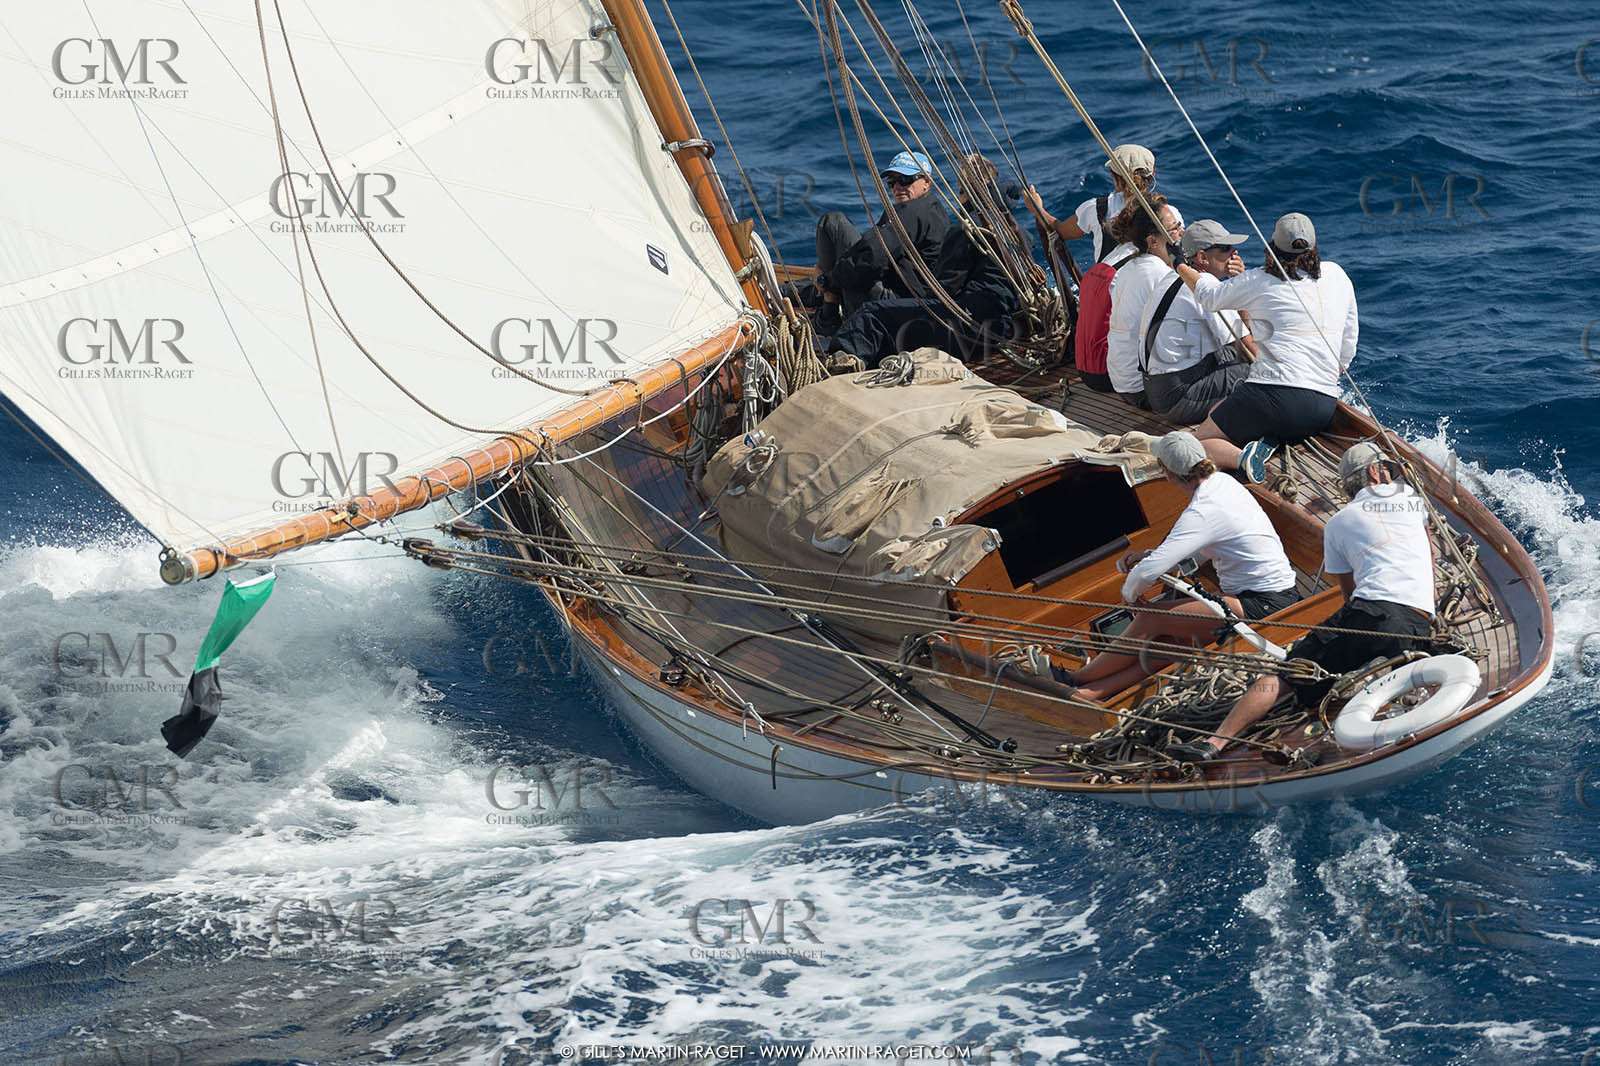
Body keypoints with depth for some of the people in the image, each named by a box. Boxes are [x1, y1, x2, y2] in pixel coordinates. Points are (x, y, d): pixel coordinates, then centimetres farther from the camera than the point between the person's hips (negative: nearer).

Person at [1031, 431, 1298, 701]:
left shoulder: (1203, 512, -22)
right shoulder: (1222, 482, 7)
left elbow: (1147, 573, -25)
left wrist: (1129, 595, -3)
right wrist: (1149, 555, 12)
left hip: (1264, 606, -10)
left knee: (1152, 618, -10)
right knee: (1169, 641, -4)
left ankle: (1075, 679, 3)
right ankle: (1091, 693, -16)